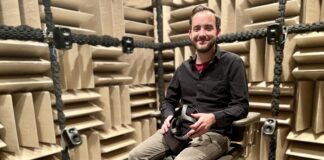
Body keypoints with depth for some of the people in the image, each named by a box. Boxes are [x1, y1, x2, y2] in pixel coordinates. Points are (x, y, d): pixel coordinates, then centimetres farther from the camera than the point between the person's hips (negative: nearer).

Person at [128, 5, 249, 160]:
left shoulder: (232, 63, -3)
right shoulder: (183, 68, 11)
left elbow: (241, 106, -7)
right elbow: (168, 100, 17)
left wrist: (213, 118, -24)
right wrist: (169, 116, -6)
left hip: (214, 134, -4)